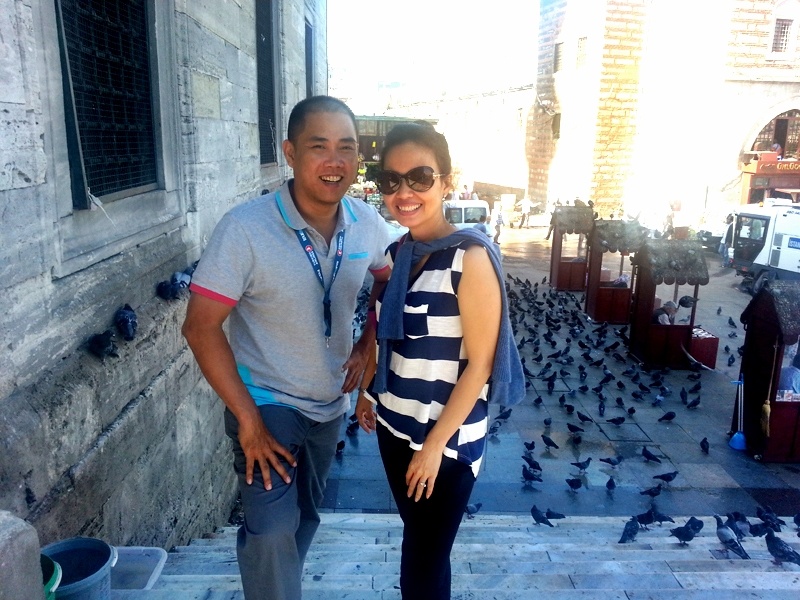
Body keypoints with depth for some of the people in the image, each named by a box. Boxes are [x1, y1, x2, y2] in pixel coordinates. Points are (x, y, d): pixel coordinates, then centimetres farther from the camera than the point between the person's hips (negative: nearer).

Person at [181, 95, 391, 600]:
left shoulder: (367, 223, -11)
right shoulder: (245, 229, -25)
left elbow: (388, 283, 8)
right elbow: (201, 327, -23)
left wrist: (367, 346, -5)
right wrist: (248, 418, -22)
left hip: (332, 400, 5)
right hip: (267, 401, -5)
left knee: (307, 511, 23)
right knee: (272, 528, -6)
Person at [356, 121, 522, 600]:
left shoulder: (471, 257, -20)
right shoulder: (399, 251, 2)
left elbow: (479, 364, -19)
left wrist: (435, 443, -16)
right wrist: (369, 393, 15)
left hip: (446, 438, -6)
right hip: (394, 424, 6)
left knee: (426, 557, 11)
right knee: (416, 542, 22)